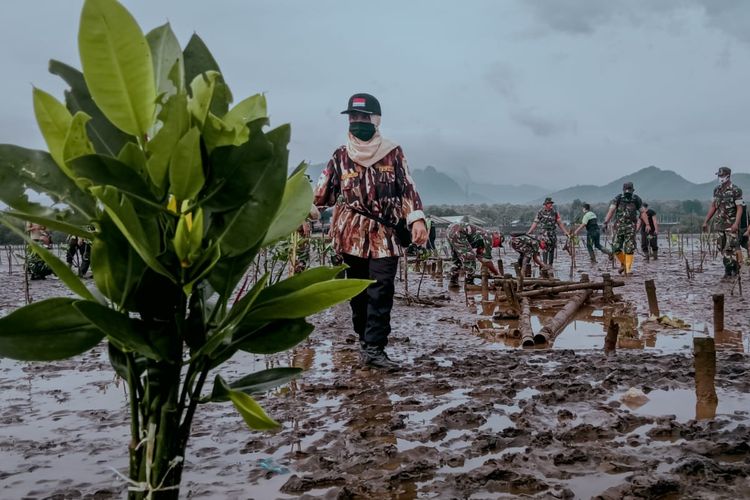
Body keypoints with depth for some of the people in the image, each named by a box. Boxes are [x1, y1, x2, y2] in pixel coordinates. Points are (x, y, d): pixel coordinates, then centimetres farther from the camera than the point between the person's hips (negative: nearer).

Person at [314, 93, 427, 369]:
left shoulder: (393, 152, 6)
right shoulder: (341, 155, 9)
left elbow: (407, 188, 1)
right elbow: (324, 193, 9)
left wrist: (416, 219, -12)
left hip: (384, 234, -1)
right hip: (351, 233, 1)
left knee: (381, 290, -9)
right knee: (358, 291, 6)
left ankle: (373, 348, -9)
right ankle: (367, 340, 19)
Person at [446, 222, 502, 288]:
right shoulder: (489, 237, -1)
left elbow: (480, 256, 36)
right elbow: (487, 260, -3)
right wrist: (497, 273, 10)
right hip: (458, 233, -10)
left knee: (457, 259, 22)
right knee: (469, 257, -4)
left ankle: (453, 282, 25)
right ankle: (469, 283, 0)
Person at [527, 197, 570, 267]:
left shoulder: (555, 211, 5)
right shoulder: (541, 211, 1)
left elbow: (560, 222, 7)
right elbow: (536, 222, 1)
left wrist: (565, 232, 4)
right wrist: (530, 231, -7)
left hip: (553, 233, 3)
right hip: (544, 233, -3)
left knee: (552, 250, 6)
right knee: (545, 249, -11)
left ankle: (550, 265, 15)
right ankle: (545, 264, -9)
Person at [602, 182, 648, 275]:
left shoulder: (636, 199, 3)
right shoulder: (618, 199, 1)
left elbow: (642, 212, 7)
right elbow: (611, 210, -8)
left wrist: (647, 224, -1)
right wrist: (606, 222, -19)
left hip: (631, 227, -1)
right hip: (619, 226, 1)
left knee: (629, 249, -6)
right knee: (615, 248, -2)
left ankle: (628, 268, 2)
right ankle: (623, 263, 23)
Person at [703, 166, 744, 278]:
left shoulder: (735, 190, -10)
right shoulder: (717, 190, 10)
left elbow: (739, 208, -13)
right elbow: (713, 206, 16)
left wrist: (736, 223, -24)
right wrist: (706, 221, 13)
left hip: (731, 225, -7)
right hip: (720, 224, 7)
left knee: (729, 247, -8)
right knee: (722, 247, 8)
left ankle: (729, 271, -1)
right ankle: (735, 268, 19)